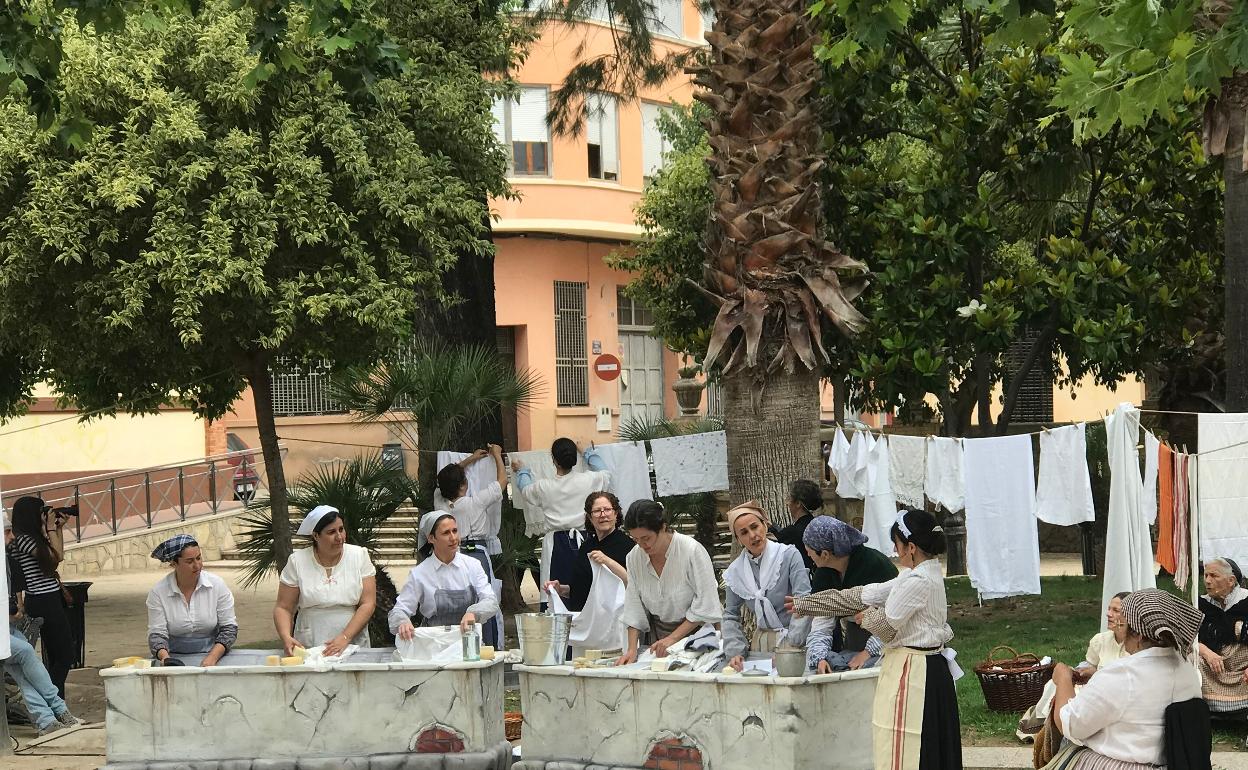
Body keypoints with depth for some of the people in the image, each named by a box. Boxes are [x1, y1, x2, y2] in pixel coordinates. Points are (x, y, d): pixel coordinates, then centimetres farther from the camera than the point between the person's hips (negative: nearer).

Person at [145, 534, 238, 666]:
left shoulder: (217, 585, 0)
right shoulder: (157, 592, -2)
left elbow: (229, 627, 1)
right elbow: (157, 634, -4)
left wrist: (212, 658, -14)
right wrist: (165, 656, -25)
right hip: (174, 658, 0)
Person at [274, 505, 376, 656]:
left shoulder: (360, 556, 4)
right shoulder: (297, 561, 3)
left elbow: (368, 604, 0)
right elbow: (283, 608, 4)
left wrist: (345, 638, -13)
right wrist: (286, 637, -15)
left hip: (353, 646, 0)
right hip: (308, 648, 0)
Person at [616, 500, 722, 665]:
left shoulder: (692, 551, -20)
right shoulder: (634, 557, -6)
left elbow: (705, 605, -17)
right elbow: (634, 607, 0)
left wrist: (673, 638, -19)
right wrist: (632, 649, -10)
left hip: (696, 629, -4)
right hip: (659, 632, 4)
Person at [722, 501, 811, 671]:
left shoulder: (789, 555, -6)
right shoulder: (735, 571, 7)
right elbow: (731, 616, 14)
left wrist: (792, 643, -20)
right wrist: (735, 651, 0)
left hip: (791, 640, -4)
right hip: (760, 642, 4)